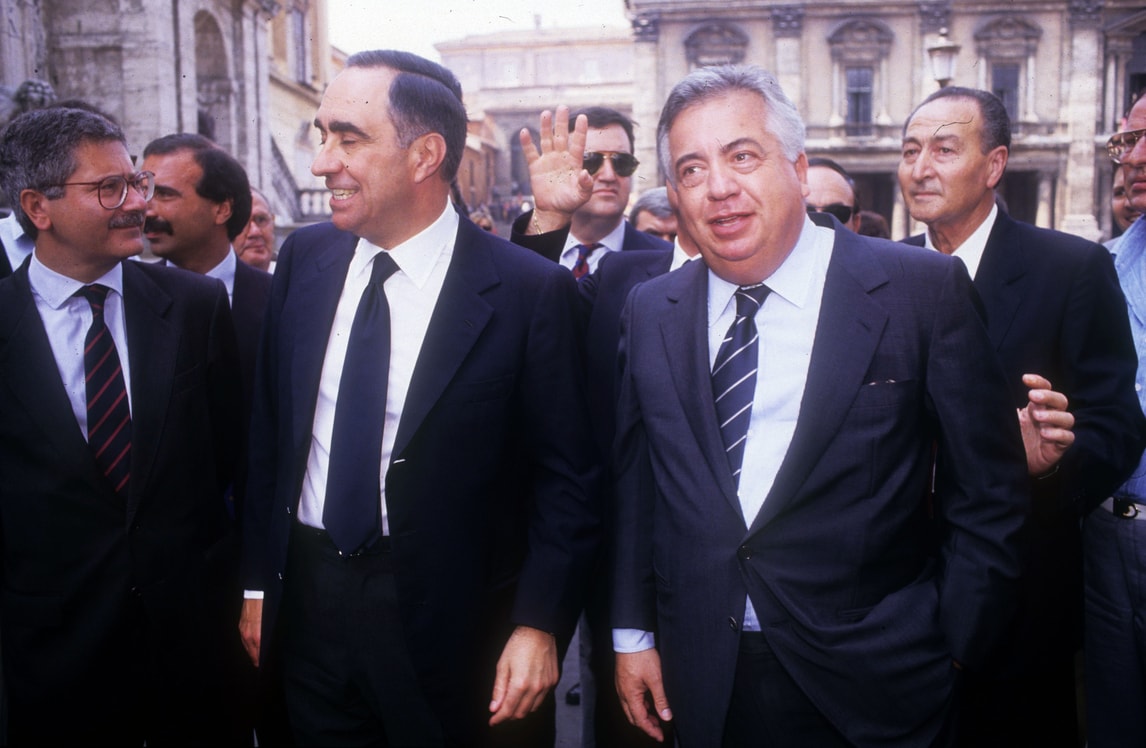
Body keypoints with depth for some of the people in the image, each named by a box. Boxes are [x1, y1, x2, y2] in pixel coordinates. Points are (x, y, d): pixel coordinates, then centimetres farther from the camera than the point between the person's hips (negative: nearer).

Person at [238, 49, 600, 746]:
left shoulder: (530, 290, -15)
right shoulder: (304, 259, 0)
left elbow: (566, 477, -10)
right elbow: (269, 431, 7)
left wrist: (540, 625, -14)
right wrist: (259, 583, 8)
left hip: (453, 625, -4)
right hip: (307, 603, 4)